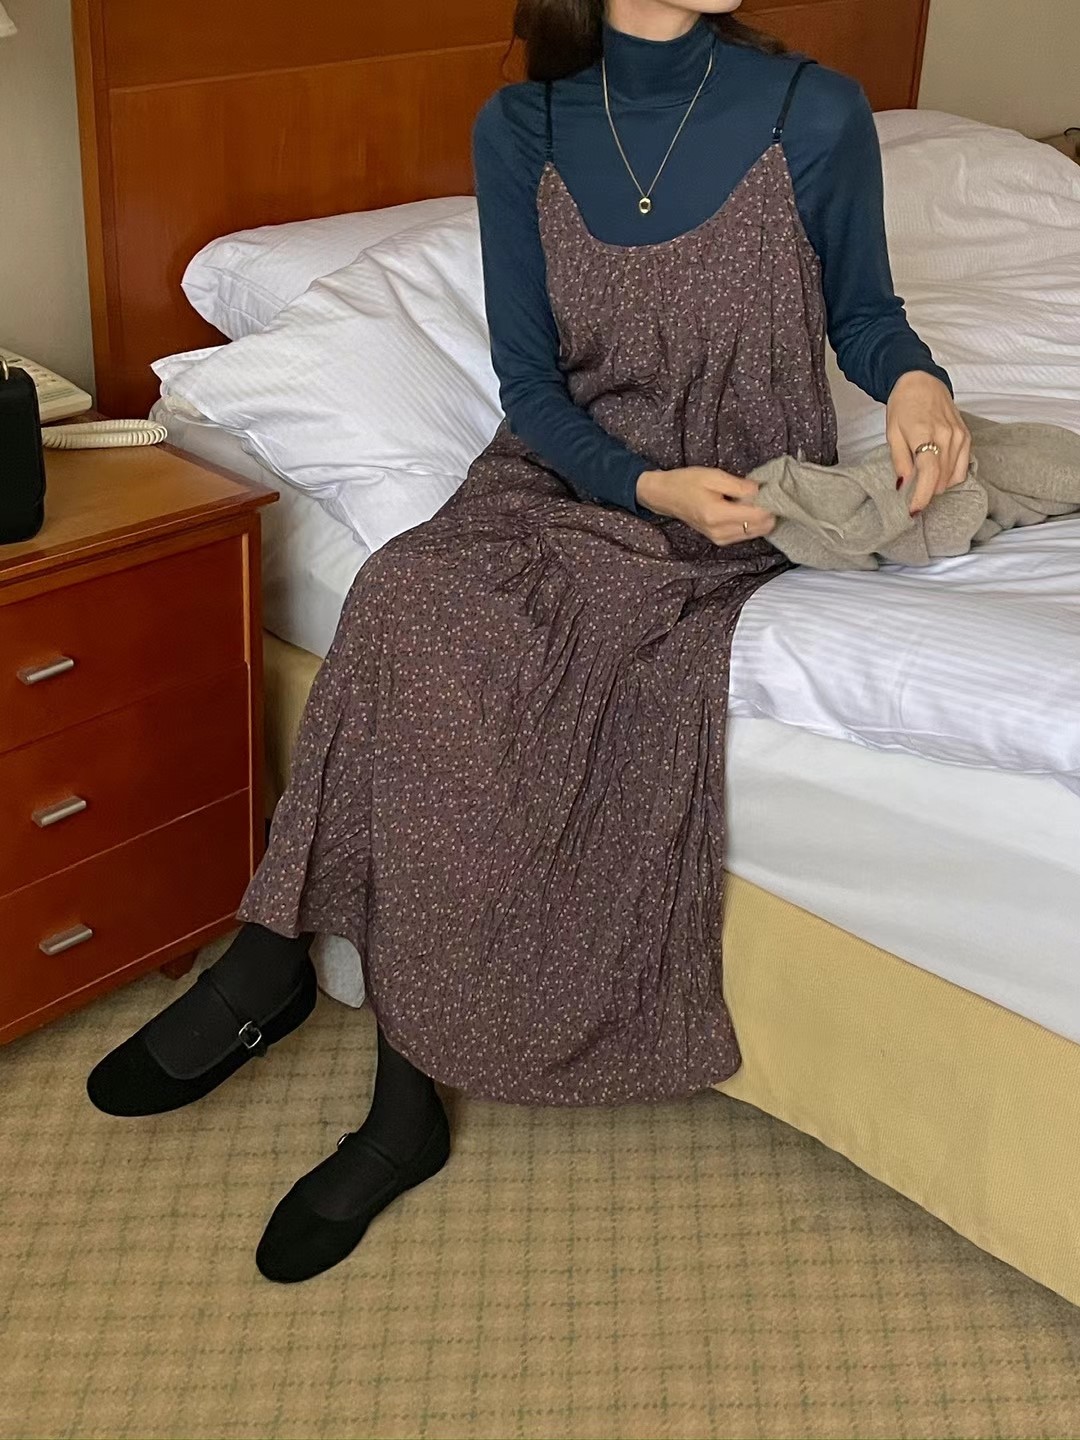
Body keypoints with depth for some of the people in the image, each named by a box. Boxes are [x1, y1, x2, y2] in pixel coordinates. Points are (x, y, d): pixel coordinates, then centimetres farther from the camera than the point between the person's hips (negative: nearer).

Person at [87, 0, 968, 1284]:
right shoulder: (523, 129, 0)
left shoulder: (814, 114, -6)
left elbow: (861, 309, 8)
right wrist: (647, 484, -17)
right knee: (416, 601, -29)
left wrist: (915, 380, -15)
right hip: (564, 476, 3)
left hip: (739, 506, -3)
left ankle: (277, 958, -14)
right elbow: (530, 381, -1)